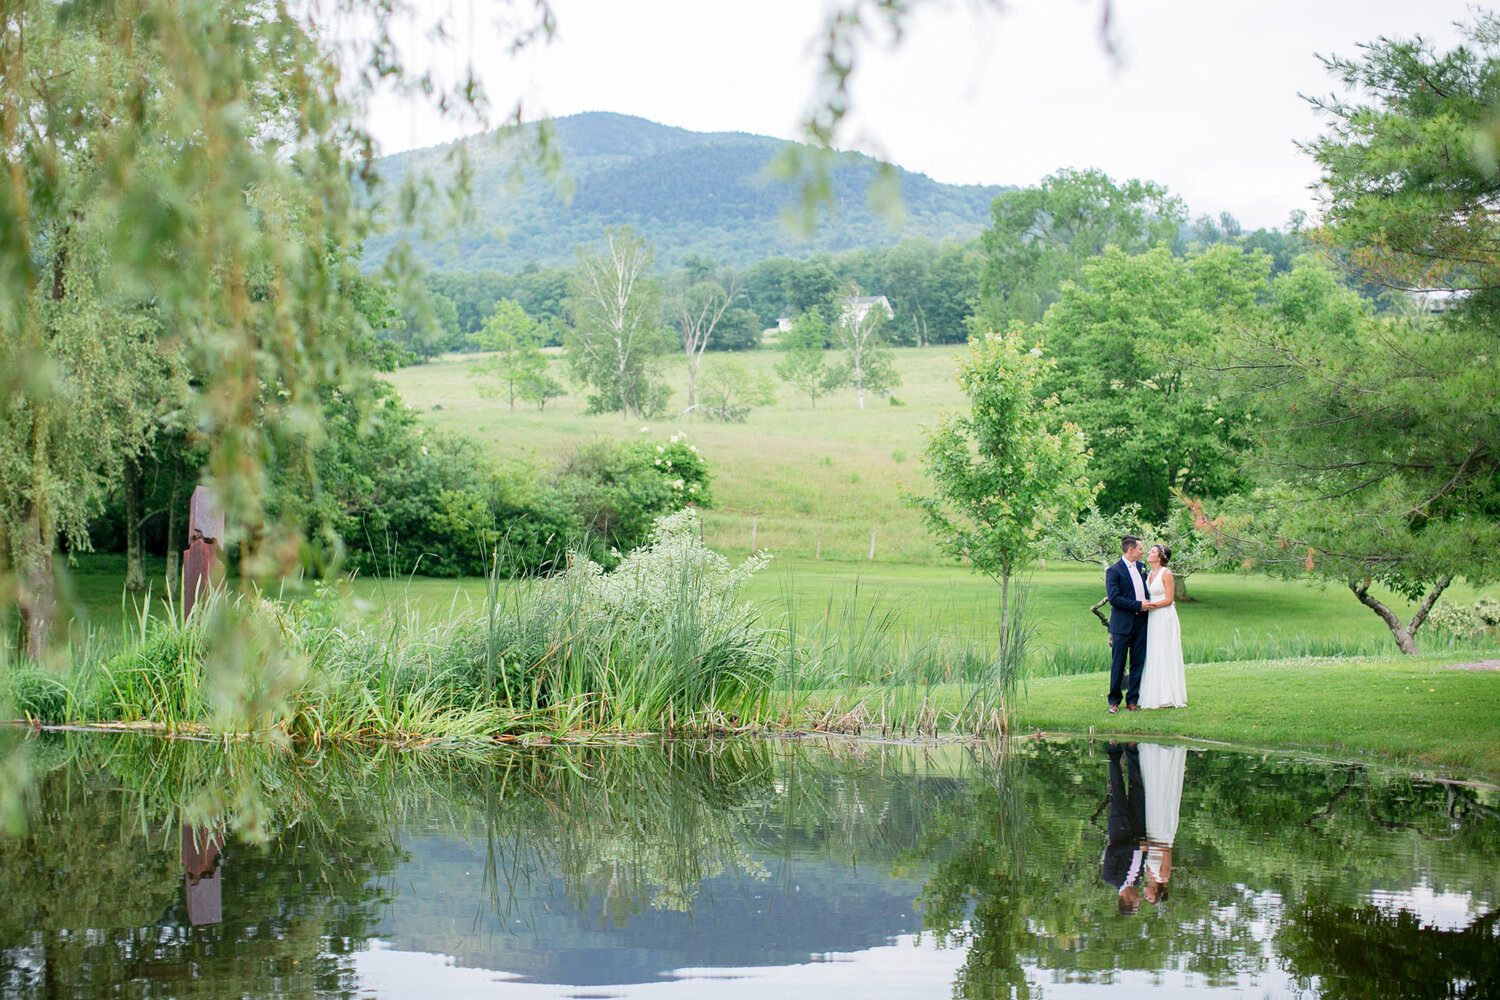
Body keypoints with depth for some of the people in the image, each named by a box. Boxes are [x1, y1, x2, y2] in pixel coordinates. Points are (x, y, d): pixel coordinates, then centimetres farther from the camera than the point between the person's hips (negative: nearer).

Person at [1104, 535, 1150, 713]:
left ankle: (1132, 700, 14)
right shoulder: (1114, 570, -9)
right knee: (1118, 664, 1)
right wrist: (1138, 605, -16)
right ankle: (1114, 701, 11)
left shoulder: (1141, 567, 13)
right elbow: (1114, 598, -17)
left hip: (1140, 623, 6)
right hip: (1122, 624, -6)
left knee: (1138, 663, 7)